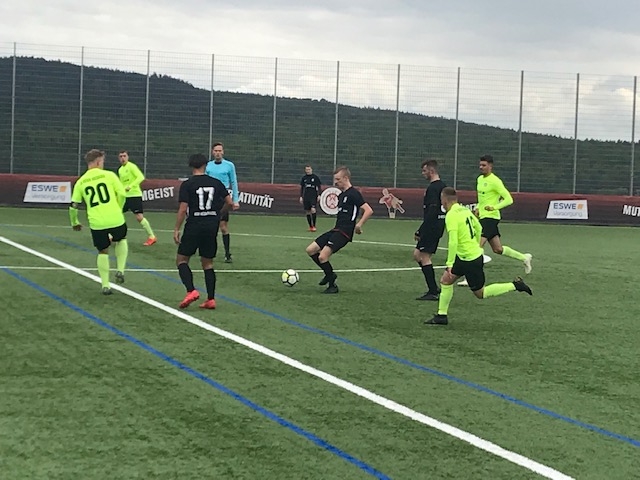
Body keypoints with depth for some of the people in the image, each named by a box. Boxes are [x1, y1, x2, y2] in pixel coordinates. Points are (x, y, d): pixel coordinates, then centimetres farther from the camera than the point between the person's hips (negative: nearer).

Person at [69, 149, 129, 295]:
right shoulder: (109, 175, 1)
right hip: (115, 220, -2)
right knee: (122, 240, 29)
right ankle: (120, 271, 16)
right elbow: (122, 194, -3)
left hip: (96, 224, 2)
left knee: (103, 252, 18)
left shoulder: (81, 182, 8)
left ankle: (105, 285, 15)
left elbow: (73, 206, 8)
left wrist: (74, 222, 25)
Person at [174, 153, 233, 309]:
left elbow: (183, 209, -12)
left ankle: (191, 291, -14)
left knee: (181, 260, 7)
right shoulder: (216, 183, 4)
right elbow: (229, 202, 7)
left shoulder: (187, 185, -7)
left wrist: (176, 229, -5)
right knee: (208, 263, 13)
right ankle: (211, 299, 7)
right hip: (212, 226, 4)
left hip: (194, 226, -4)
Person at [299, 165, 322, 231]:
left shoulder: (315, 177, 0)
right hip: (306, 197, 4)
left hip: (313, 196, -4)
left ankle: (314, 226, -11)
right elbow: (301, 188, 16)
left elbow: (319, 187, 2)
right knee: (307, 211, 4)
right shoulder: (303, 178, 10)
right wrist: (301, 197, 11)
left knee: (313, 210, -19)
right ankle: (310, 226, 14)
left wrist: (319, 195, -7)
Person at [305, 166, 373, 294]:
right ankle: (329, 274, 19)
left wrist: (359, 225, -26)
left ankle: (332, 286, -3)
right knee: (310, 250, 7)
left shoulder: (353, 194, -11)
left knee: (322, 257, -19)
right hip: (336, 230, 10)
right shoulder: (341, 195, 17)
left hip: (344, 233, -10)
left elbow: (369, 210, -19)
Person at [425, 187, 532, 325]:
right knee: (445, 280, 10)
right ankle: (442, 315, 15)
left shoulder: (451, 216, -20)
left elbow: (453, 242, -27)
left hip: (470, 259, -9)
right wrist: (477, 247, 31)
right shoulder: (465, 210, 7)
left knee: (480, 293, 5)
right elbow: (479, 229, 18)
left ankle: (515, 285, 6)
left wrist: (450, 264, -24)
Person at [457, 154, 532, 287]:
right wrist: (478, 208, 11)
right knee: (498, 249, 15)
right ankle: (524, 257, 32)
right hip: (483, 217, 9)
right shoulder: (480, 179, 13)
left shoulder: (495, 181, -14)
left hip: (490, 217, -9)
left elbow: (509, 199, -17)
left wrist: (494, 207, -28)